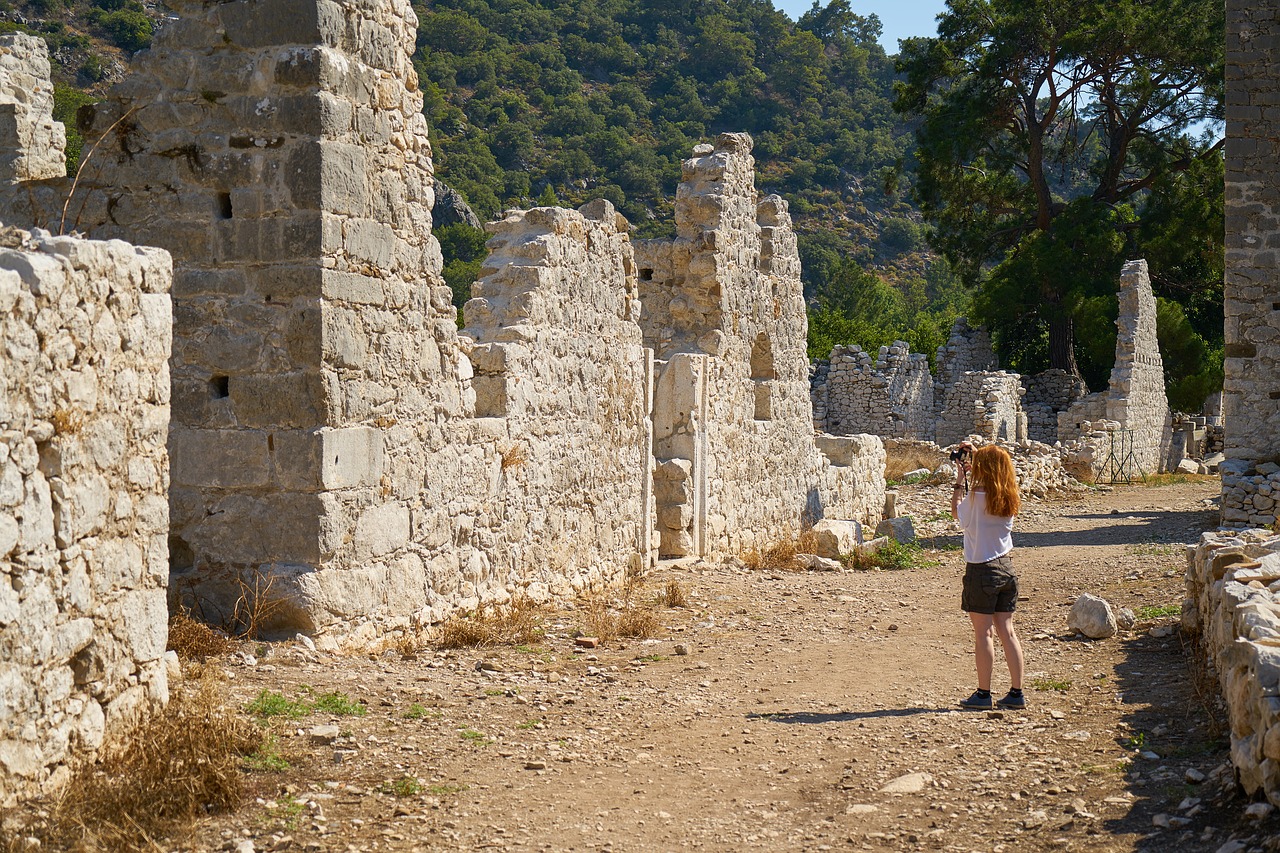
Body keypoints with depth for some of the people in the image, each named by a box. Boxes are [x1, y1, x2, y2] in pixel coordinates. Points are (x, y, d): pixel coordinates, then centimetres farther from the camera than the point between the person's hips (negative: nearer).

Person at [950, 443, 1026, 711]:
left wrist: (960, 481, 7)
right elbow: (995, 480, 24)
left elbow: (956, 512, 2)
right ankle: (1017, 693, 11)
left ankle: (983, 694, 6)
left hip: (982, 569, -6)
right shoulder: (1010, 498, 2)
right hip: (1007, 567, 6)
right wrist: (976, 456, 26)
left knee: (983, 633, 1)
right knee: (1007, 631, 10)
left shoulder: (976, 497, -17)